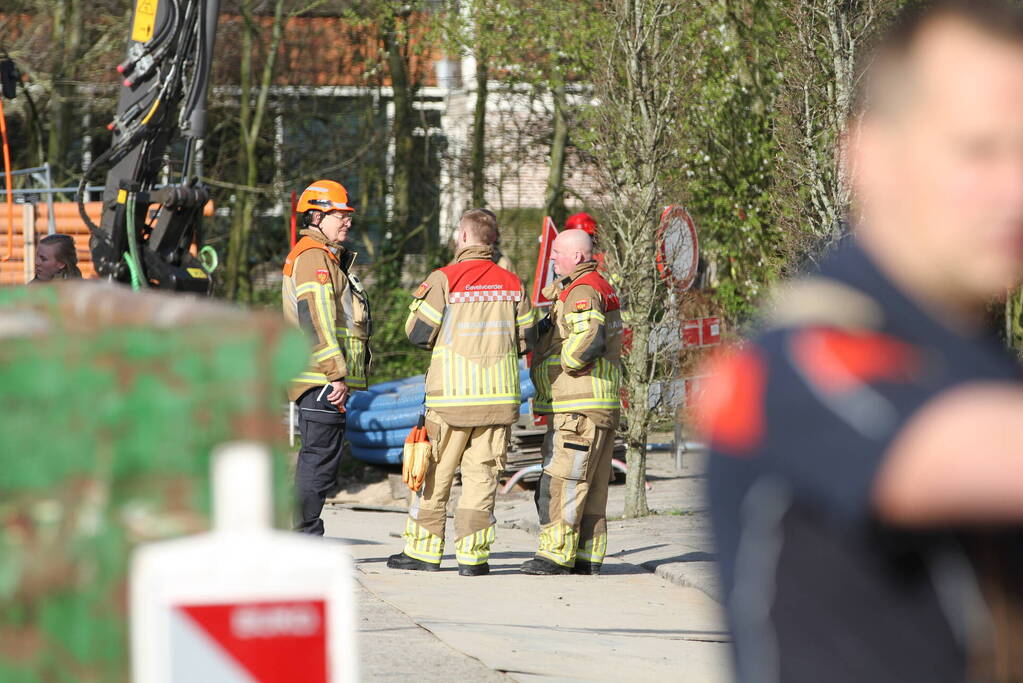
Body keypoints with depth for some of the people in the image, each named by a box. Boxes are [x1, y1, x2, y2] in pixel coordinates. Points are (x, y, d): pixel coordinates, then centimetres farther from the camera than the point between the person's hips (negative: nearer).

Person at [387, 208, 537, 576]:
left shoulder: (444, 280, -7)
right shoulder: (512, 283, 6)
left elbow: (418, 333, -4)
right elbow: (526, 338, 10)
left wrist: (419, 298, 14)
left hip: (451, 394, -3)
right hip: (499, 394, 3)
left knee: (435, 473, 7)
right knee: (482, 473, 5)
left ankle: (423, 550, 11)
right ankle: (472, 555, 1)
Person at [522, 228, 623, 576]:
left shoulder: (583, 291, -14)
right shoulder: (602, 288, 20)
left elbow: (587, 340, -28)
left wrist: (566, 364, -13)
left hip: (577, 410, -11)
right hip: (601, 405, 11)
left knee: (561, 481, -10)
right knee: (590, 485, 11)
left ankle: (557, 554, -11)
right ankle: (588, 556, 13)